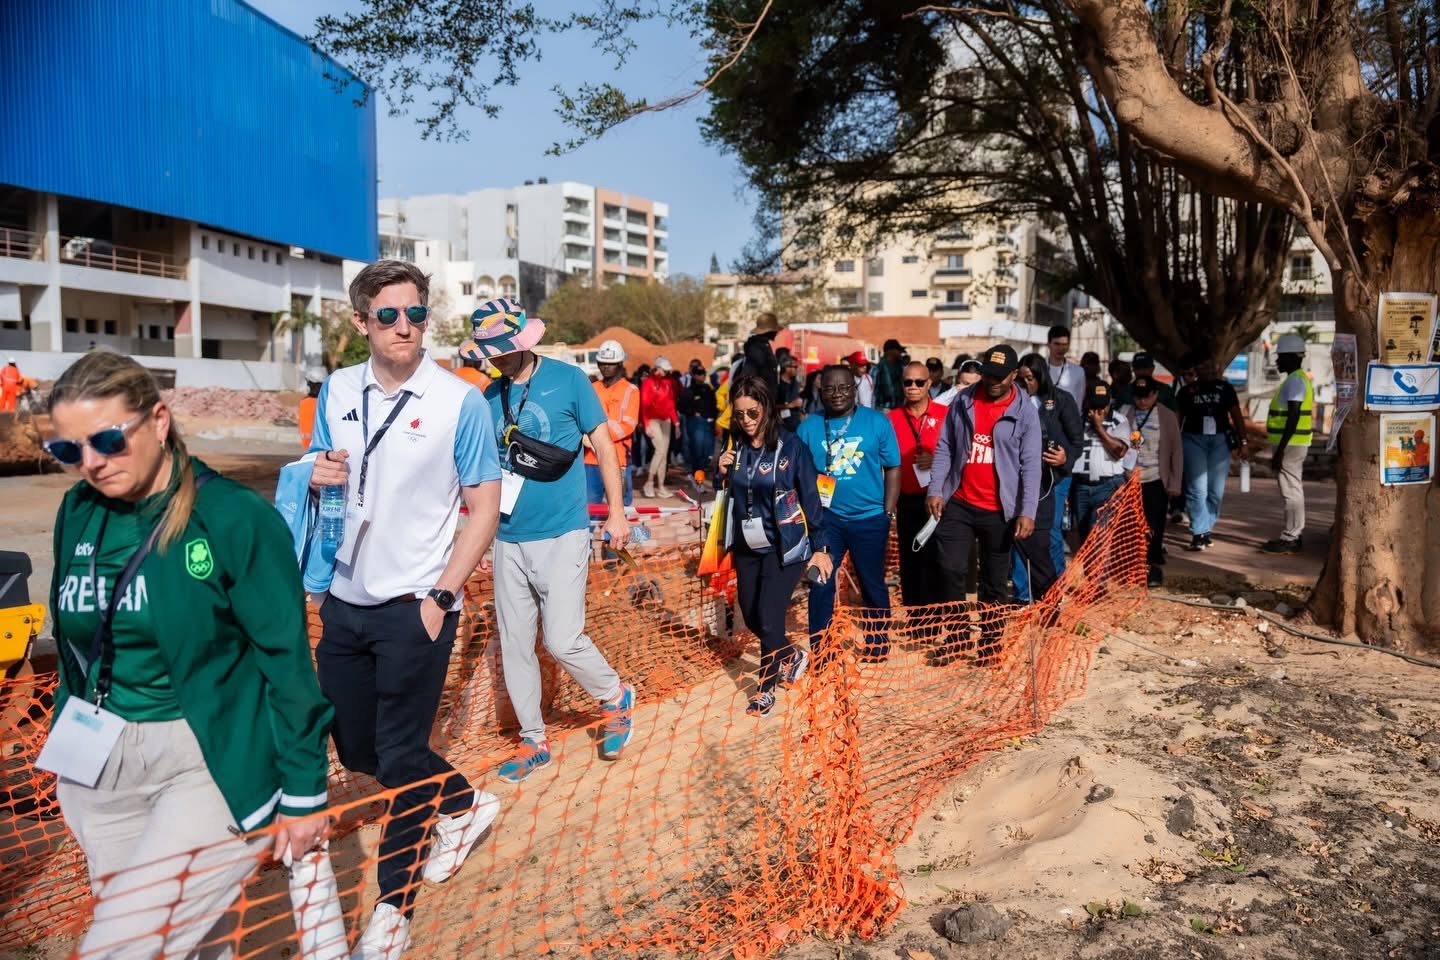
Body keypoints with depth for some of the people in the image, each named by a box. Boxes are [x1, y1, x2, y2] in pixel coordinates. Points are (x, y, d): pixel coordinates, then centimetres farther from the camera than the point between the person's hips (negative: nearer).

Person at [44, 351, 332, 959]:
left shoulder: (236, 519, -17)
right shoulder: (77, 513, 1)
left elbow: (285, 661, -14)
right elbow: (72, 640, 12)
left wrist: (303, 794, -10)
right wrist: (70, 753, 18)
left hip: (211, 759, -6)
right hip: (100, 760, 6)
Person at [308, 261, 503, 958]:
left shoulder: (460, 401, -11)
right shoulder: (337, 391, 3)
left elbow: (484, 509, -9)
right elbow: (318, 478, 16)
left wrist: (440, 596, -15)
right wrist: (319, 476, -9)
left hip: (414, 607, -6)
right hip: (345, 602, 6)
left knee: (400, 757, 4)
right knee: (355, 746, 17)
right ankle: (464, 804, 41)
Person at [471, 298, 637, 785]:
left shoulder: (568, 380, -6)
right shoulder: (491, 395, 6)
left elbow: (604, 446, 0)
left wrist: (616, 512, -4)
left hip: (562, 535, -5)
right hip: (509, 540, 5)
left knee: (563, 640, -9)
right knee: (514, 646, 8)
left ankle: (616, 697, 20)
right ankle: (534, 741, 25)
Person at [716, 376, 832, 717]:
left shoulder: (790, 445, -13)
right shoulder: (735, 446, 1)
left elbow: (810, 497, -8)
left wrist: (819, 547, -6)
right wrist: (723, 473, -10)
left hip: (784, 546, -6)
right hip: (747, 546, 6)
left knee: (768, 618, -7)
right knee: (751, 617, 13)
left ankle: (765, 688, 14)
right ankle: (792, 656, 40)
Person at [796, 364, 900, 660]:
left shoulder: (877, 422, -4)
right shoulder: (808, 428, 0)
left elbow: (893, 469, -1)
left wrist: (887, 513, -4)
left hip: (869, 518, -1)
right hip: (825, 517, 1)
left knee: (872, 584, 14)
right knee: (821, 584, 4)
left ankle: (877, 645, 33)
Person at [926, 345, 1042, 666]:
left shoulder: (1024, 411, -4)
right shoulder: (962, 401, 3)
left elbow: (1030, 464, -7)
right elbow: (945, 448, 6)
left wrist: (1027, 511, -13)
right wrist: (936, 489, -4)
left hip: (999, 510, -2)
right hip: (958, 504, 2)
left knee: (994, 580, 8)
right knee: (952, 570, -1)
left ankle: (990, 642, 22)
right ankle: (956, 637, 15)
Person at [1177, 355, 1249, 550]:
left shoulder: (1225, 388, 6)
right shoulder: (1186, 391, 4)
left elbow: (1237, 415, 5)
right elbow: (1177, 419, 5)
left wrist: (1243, 442, -1)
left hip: (1220, 440, 2)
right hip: (1193, 440, -2)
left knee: (1216, 490, 4)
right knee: (1197, 488, -8)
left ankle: (1206, 528, 16)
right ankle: (1199, 533, -8)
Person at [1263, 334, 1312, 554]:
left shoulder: (1295, 381, -15)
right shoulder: (1299, 379, 17)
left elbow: (1293, 418, -22)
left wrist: (1280, 451, -23)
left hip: (1290, 445, -11)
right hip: (1294, 444, 11)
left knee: (1291, 491, -7)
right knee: (1294, 490, 13)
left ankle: (1289, 539, -4)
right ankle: (1292, 537, 20)